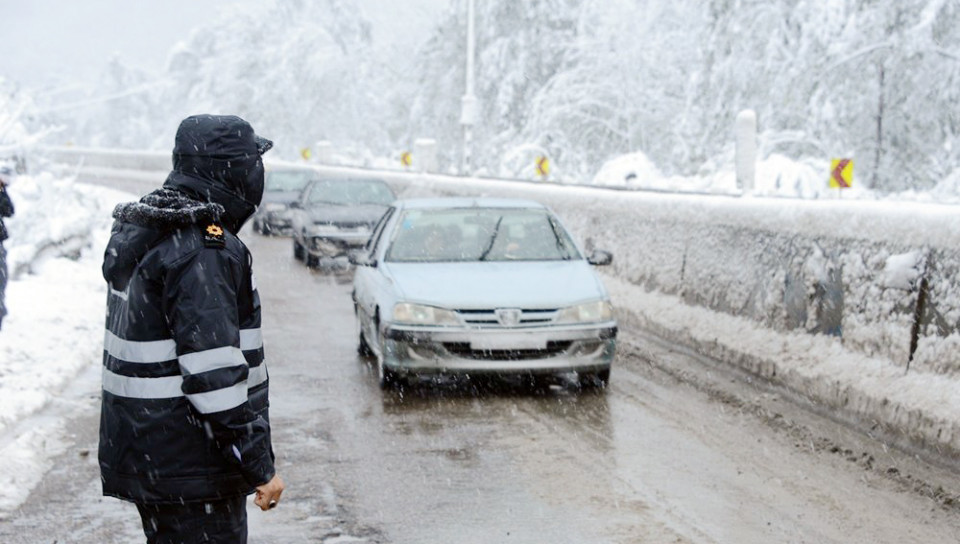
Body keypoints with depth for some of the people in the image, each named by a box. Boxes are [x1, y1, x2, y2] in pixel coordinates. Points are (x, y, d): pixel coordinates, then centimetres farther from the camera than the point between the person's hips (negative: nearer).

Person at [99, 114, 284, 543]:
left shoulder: (140, 237, 11)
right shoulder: (203, 251, -20)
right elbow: (215, 374, -24)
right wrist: (260, 466, -18)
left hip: (143, 458, 10)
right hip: (189, 472, -10)